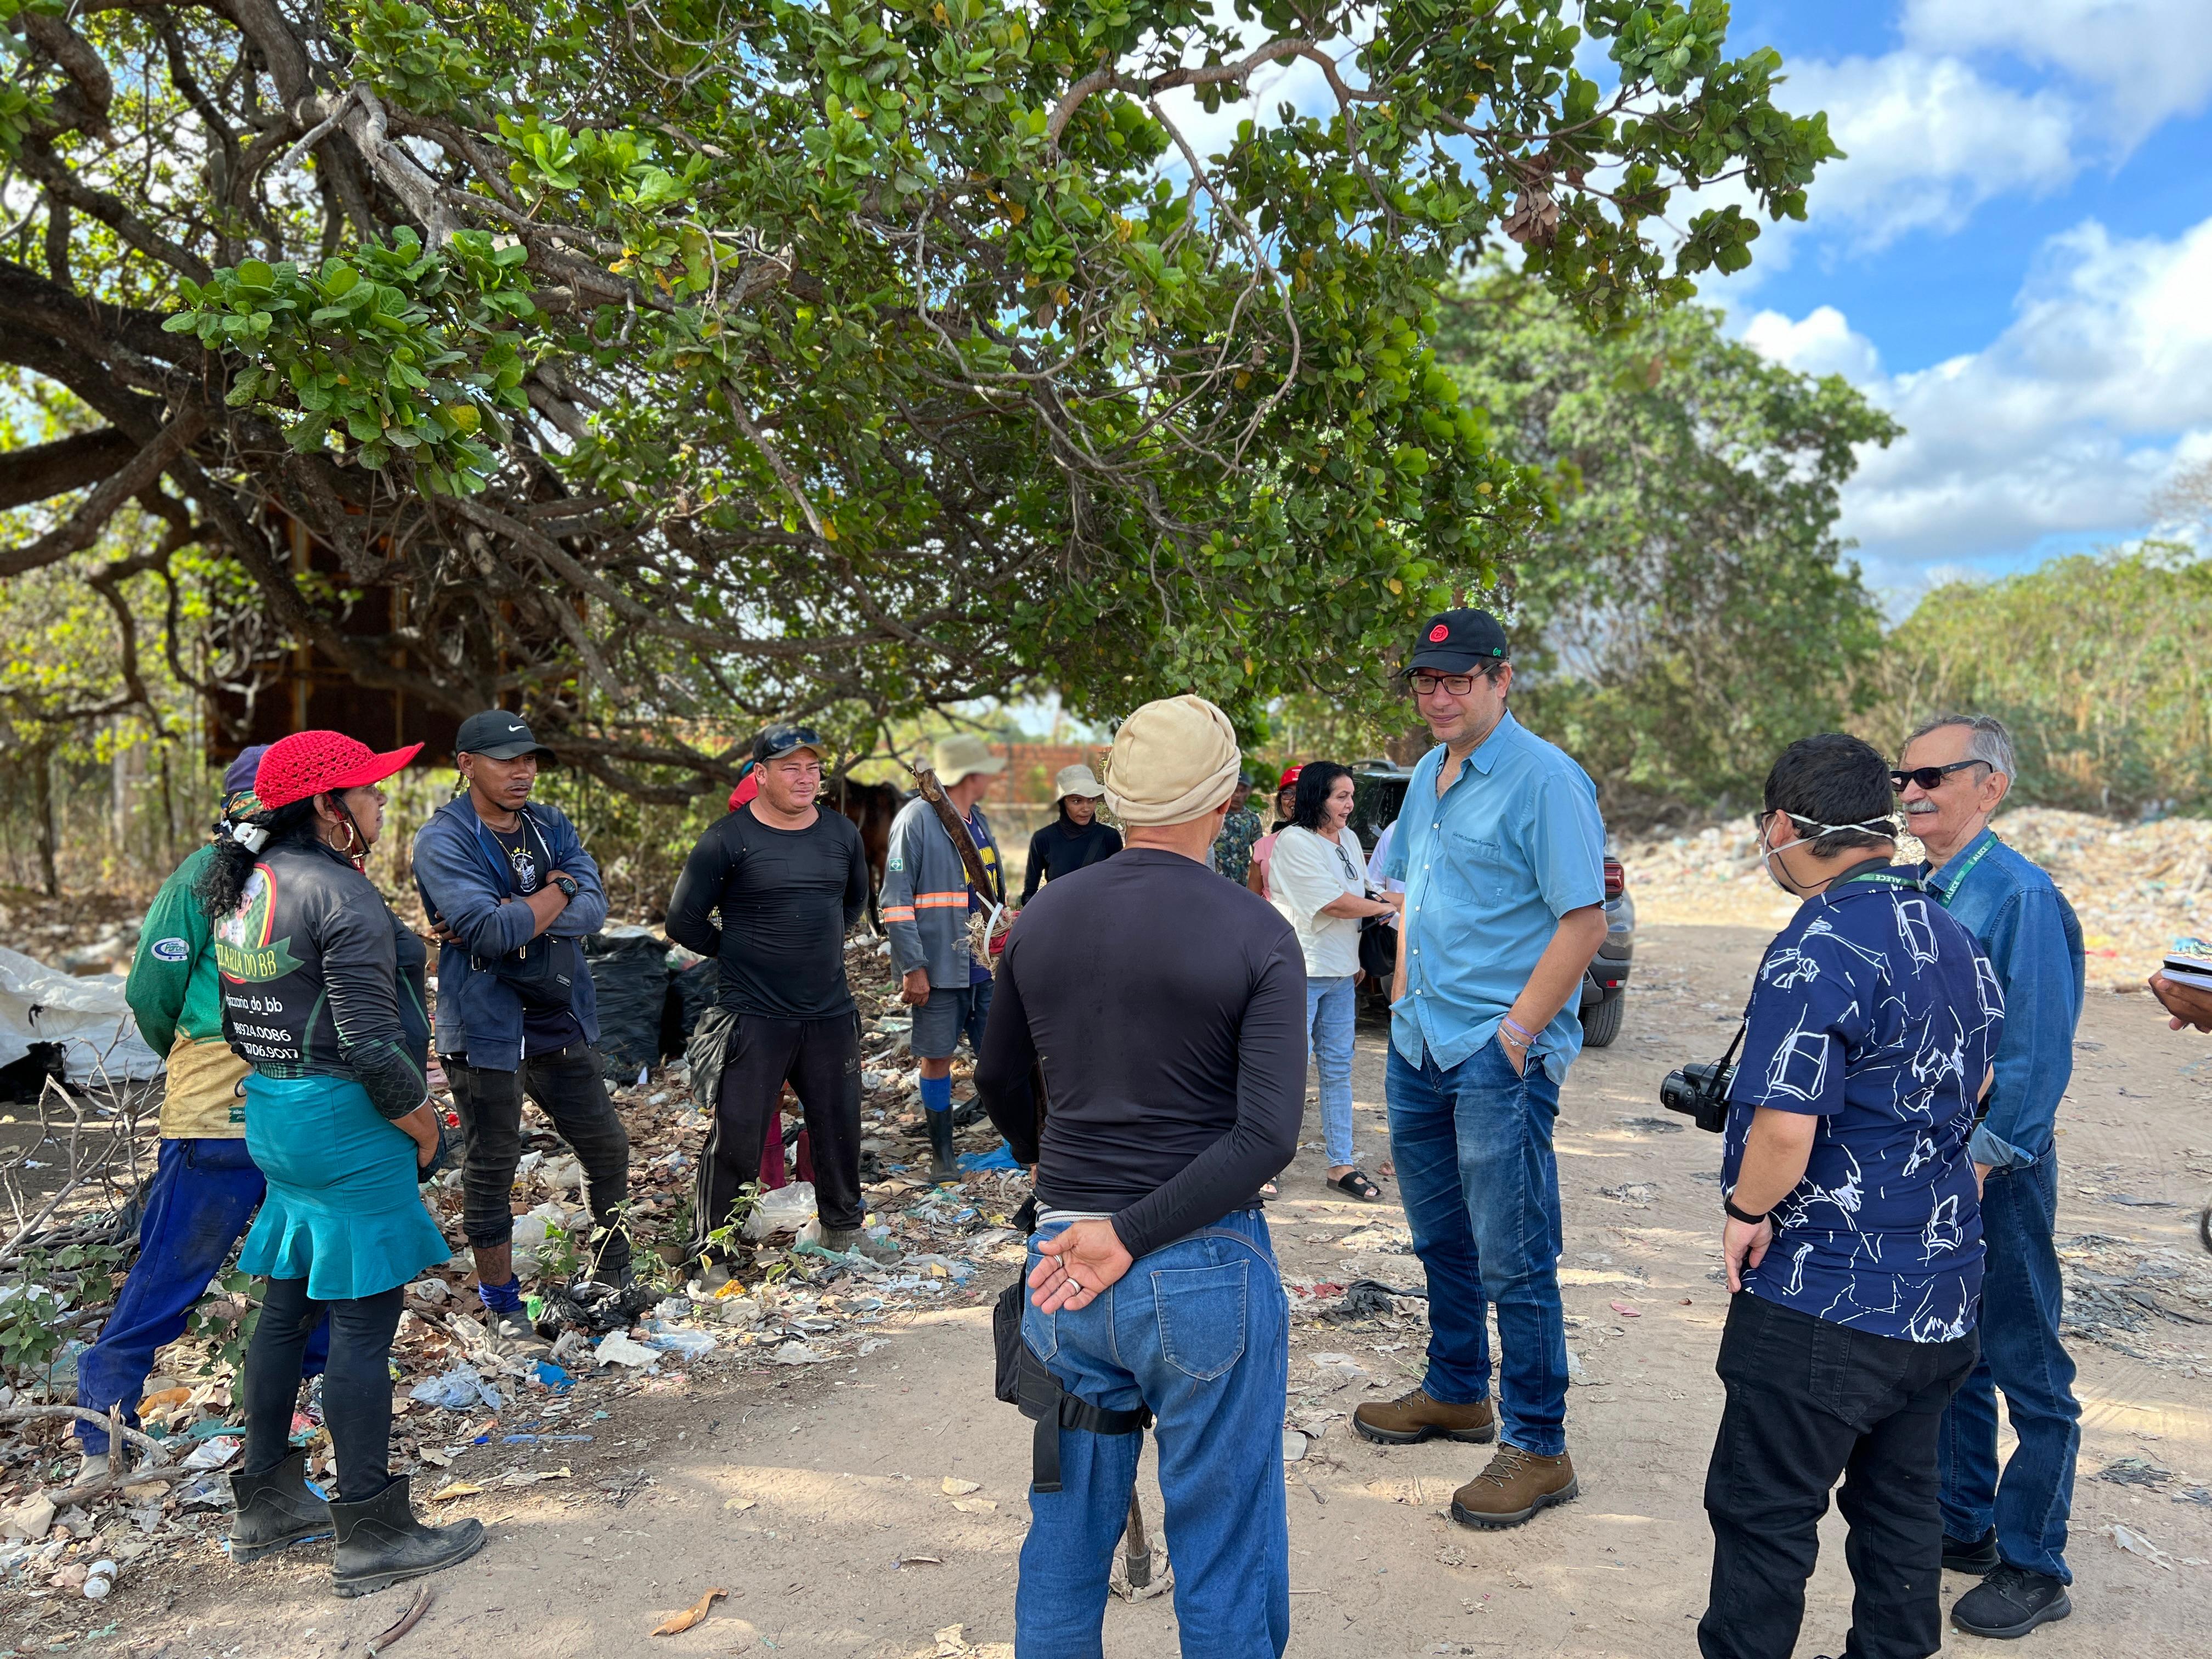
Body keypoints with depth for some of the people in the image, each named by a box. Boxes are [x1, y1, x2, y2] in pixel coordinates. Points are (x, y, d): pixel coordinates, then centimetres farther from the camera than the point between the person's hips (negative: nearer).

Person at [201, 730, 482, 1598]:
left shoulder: (242, 888, 10)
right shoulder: (340, 894, -19)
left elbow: (246, 1019, 15)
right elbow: (369, 1044, -23)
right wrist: (420, 1120, -9)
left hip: (271, 1112, 10)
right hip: (345, 1121, -9)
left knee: (288, 1306, 19)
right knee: (362, 1322, -1)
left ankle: (265, 1501, 33)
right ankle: (372, 1534, 9)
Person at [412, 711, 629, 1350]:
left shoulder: (552, 826, 6)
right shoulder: (444, 841, -12)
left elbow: (592, 909, -8)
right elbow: (487, 930, -25)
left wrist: (515, 915, -20)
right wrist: (555, 893, -12)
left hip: (561, 1022, 6)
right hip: (487, 1028, -6)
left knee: (607, 1149, 14)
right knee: (491, 1170, 7)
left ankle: (613, 1277, 36)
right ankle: (503, 1306, 24)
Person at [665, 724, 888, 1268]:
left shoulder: (841, 832, 5)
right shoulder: (728, 839, -9)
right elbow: (684, 922, -4)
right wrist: (741, 953, 1)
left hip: (831, 1014, 5)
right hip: (753, 1016, -5)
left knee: (839, 1126, 15)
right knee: (736, 1137, -2)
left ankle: (843, 1228, 35)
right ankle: (710, 1252, 15)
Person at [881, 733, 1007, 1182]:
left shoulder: (979, 822, 12)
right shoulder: (916, 820, -10)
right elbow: (896, 900, -12)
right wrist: (912, 967, -16)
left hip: (983, 962, 6)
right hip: (938, 966, -6)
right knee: (936, 1057, 5)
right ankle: (942, 1153, 18)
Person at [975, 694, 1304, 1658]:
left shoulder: (1042, 919, 1)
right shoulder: (1257, 937, -11)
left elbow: (999, 1083, 15)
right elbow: (1268, 1136, -21)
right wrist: (1132, 1236, -16)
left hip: (1062, 1260, 4)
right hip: (1206, 1270, -4)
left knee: (1066, 1539, 20)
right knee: (1223, 1558, 12)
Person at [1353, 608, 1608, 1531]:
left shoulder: (1544, 781, -14)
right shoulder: (1428, 776, 12)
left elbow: (1583, 921, -17)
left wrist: (1516, 1033, -18)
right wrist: (1404, 999, 13)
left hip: (1500, 1056, -8)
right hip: (1419, 1049, 8)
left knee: (1512, 1261, 0)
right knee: (1441, 1239, 20)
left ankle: (1538, 1449, 14)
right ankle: (1455, 1394, 38)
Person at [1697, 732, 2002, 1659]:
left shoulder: (1818, 949, -22)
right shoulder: (1952, 939, 6)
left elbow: (1785, 1125, -29)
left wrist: (1746, 1212, -12)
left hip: (1826, 1303, -9)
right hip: (1941, 1292, 9)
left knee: (1763, 1513, 5)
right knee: (1900, 1502, 21)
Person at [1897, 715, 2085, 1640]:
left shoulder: (2020, 896, -16)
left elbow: (2037, 1057, -18)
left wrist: (1977, 1166, -19)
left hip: (1995, 1164, -8)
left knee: (2026, 1369, 6)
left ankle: (2033, 1568, 20)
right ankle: (1963, 1526, 34)